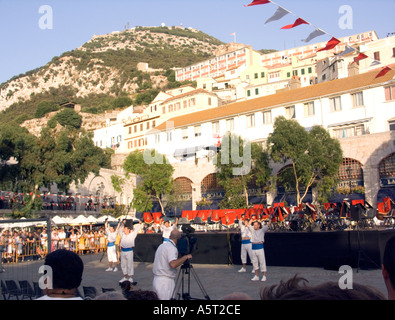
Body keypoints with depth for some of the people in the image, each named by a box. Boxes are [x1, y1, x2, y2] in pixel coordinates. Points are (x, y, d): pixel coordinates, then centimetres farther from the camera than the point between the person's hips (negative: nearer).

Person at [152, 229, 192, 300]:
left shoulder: (162, 245, 13)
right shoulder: (172, 248, -17)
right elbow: (173, 264, -31)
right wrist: (185, 257, -20)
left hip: (156, 280, 9)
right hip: (165, 282, -9)